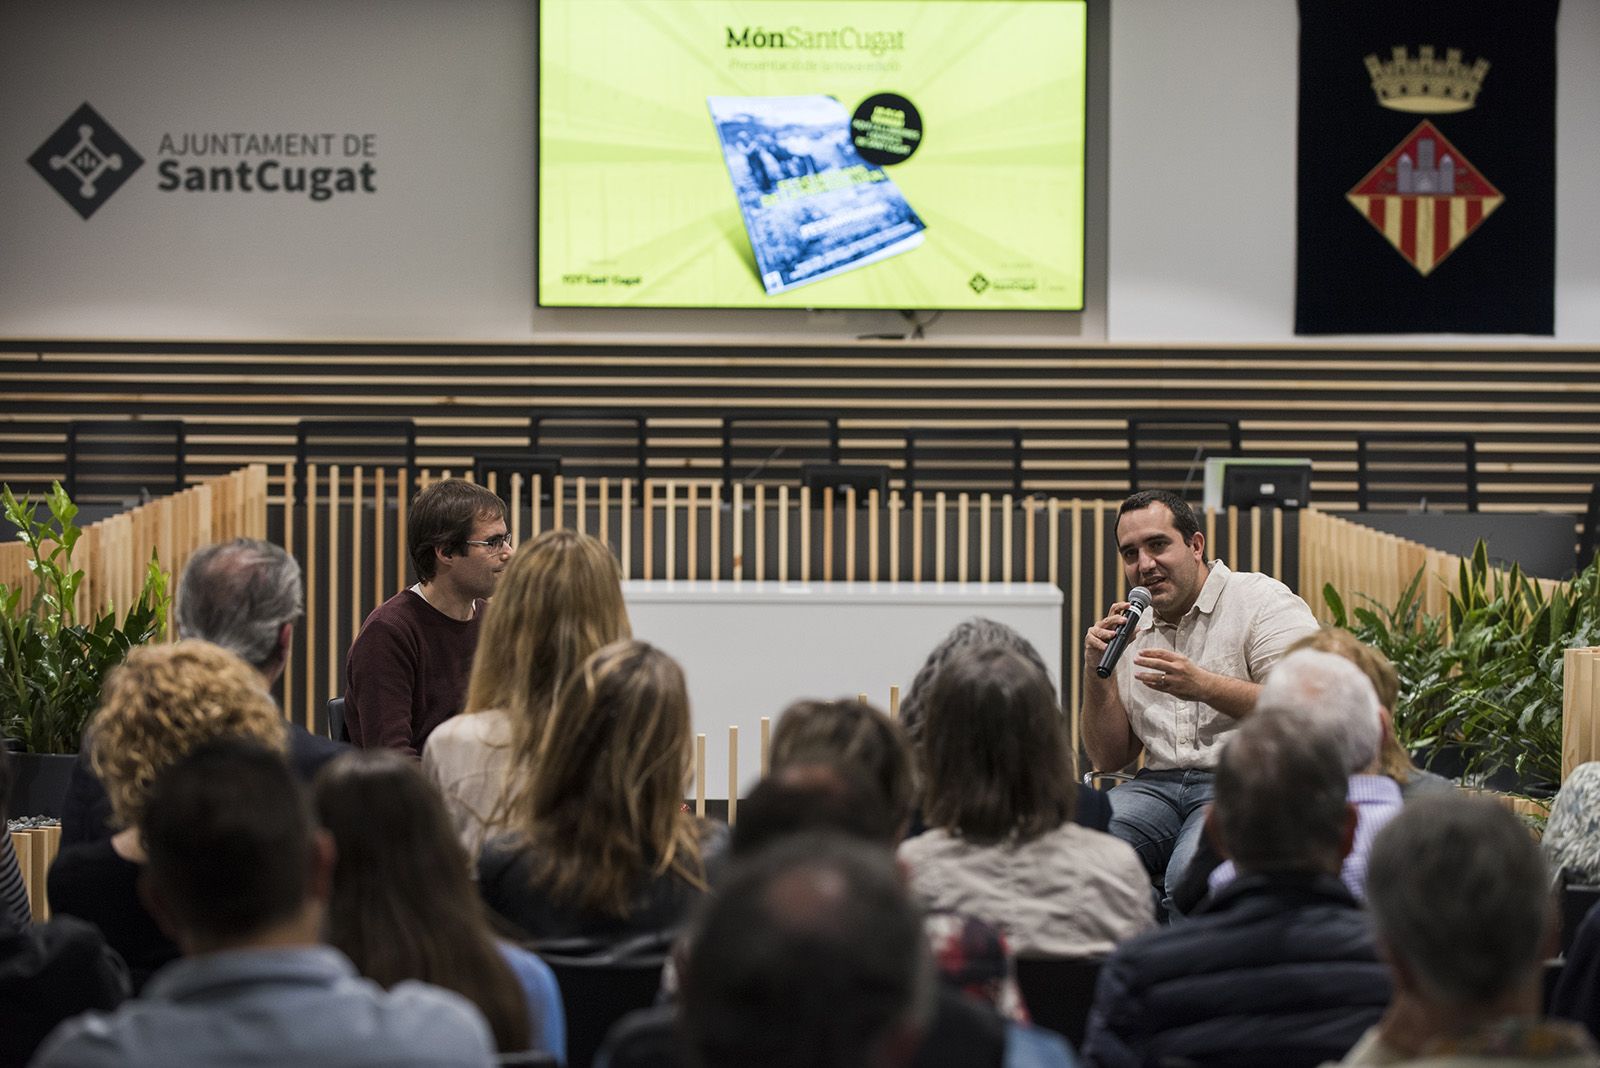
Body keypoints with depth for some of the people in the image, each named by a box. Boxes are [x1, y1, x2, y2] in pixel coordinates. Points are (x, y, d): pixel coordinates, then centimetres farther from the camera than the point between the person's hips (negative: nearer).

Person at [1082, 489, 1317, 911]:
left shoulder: (1263, 600, 2)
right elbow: (1110, 759, 19)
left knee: (1190, 873, -36)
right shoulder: (1132, 631, 20)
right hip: (1158, 783, 5)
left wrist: (1204, 687, -21)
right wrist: (1098, 672, 4)